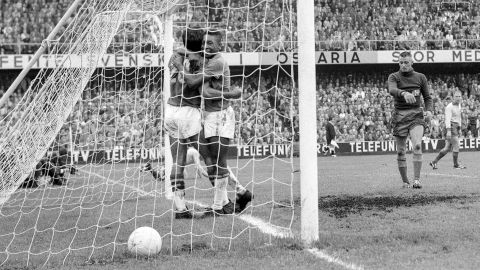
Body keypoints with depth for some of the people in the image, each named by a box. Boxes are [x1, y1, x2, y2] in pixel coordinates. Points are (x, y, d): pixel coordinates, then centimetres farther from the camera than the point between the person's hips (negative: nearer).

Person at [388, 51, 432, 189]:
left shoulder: (420, 77, 10)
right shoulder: (394, 77, 3)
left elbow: (427, 97, 18)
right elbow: (392, 90, -20)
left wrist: (429, 110, -1)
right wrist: (404, 93, -41)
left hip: (416, 115, 0)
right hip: (399, 115, 0)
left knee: (417, 146, -20)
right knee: (401, 151, 2)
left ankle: (416, 179, -20)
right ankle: (405, 181, 15)